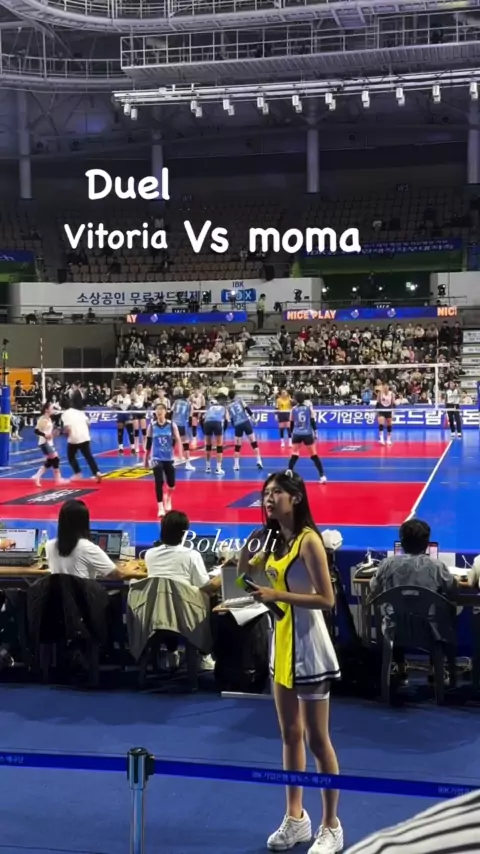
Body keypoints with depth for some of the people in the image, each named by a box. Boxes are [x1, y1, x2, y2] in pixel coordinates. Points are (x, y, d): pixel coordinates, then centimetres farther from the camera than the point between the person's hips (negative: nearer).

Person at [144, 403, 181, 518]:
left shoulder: (172, 425, -5)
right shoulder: (152, 426, -2)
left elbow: (177, 441, -2)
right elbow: (148, 443, 5)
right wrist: (146, 459, 10)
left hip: (169, 458, 1)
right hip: (156, 458, -1)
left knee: (171, 484, 10)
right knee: (159, 482, -13)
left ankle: (168, 499, 43)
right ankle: (161, 508, -5)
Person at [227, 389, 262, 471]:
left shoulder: (229, 407, 14)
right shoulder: (239, 400, 9)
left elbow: (231, 419, 15)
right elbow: (246, 408, -4)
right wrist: (252, 416, -1)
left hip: (237, 425, 2)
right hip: (246, 422, -2)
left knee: (237, 446, 11)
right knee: (254, 443, 2)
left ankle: (236, 465, 7)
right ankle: (259, 461, -6)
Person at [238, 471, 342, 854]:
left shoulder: (308, 540, -17)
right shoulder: (275, 540, 6)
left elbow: (326, 599, -21)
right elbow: (245, 574, 17)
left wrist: (277, 595, -25)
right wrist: (248, 545, 0)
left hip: (307, 645, -8)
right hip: (282, 642, 8)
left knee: (317, 739, 1)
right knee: (290, 735, 16)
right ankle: (296, 817, 28)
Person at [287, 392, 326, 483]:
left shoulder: (293, 409, 3)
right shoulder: (309, 408, 0)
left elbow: (291, 424, 9)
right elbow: (312, 421, -2)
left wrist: (291, 434, 19)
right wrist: (315, 432, 6)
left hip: (296, 434, 1)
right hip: (307, 434, -1)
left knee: (294, 455, 10)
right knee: (314, 455, 6)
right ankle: (322, 476, 2)